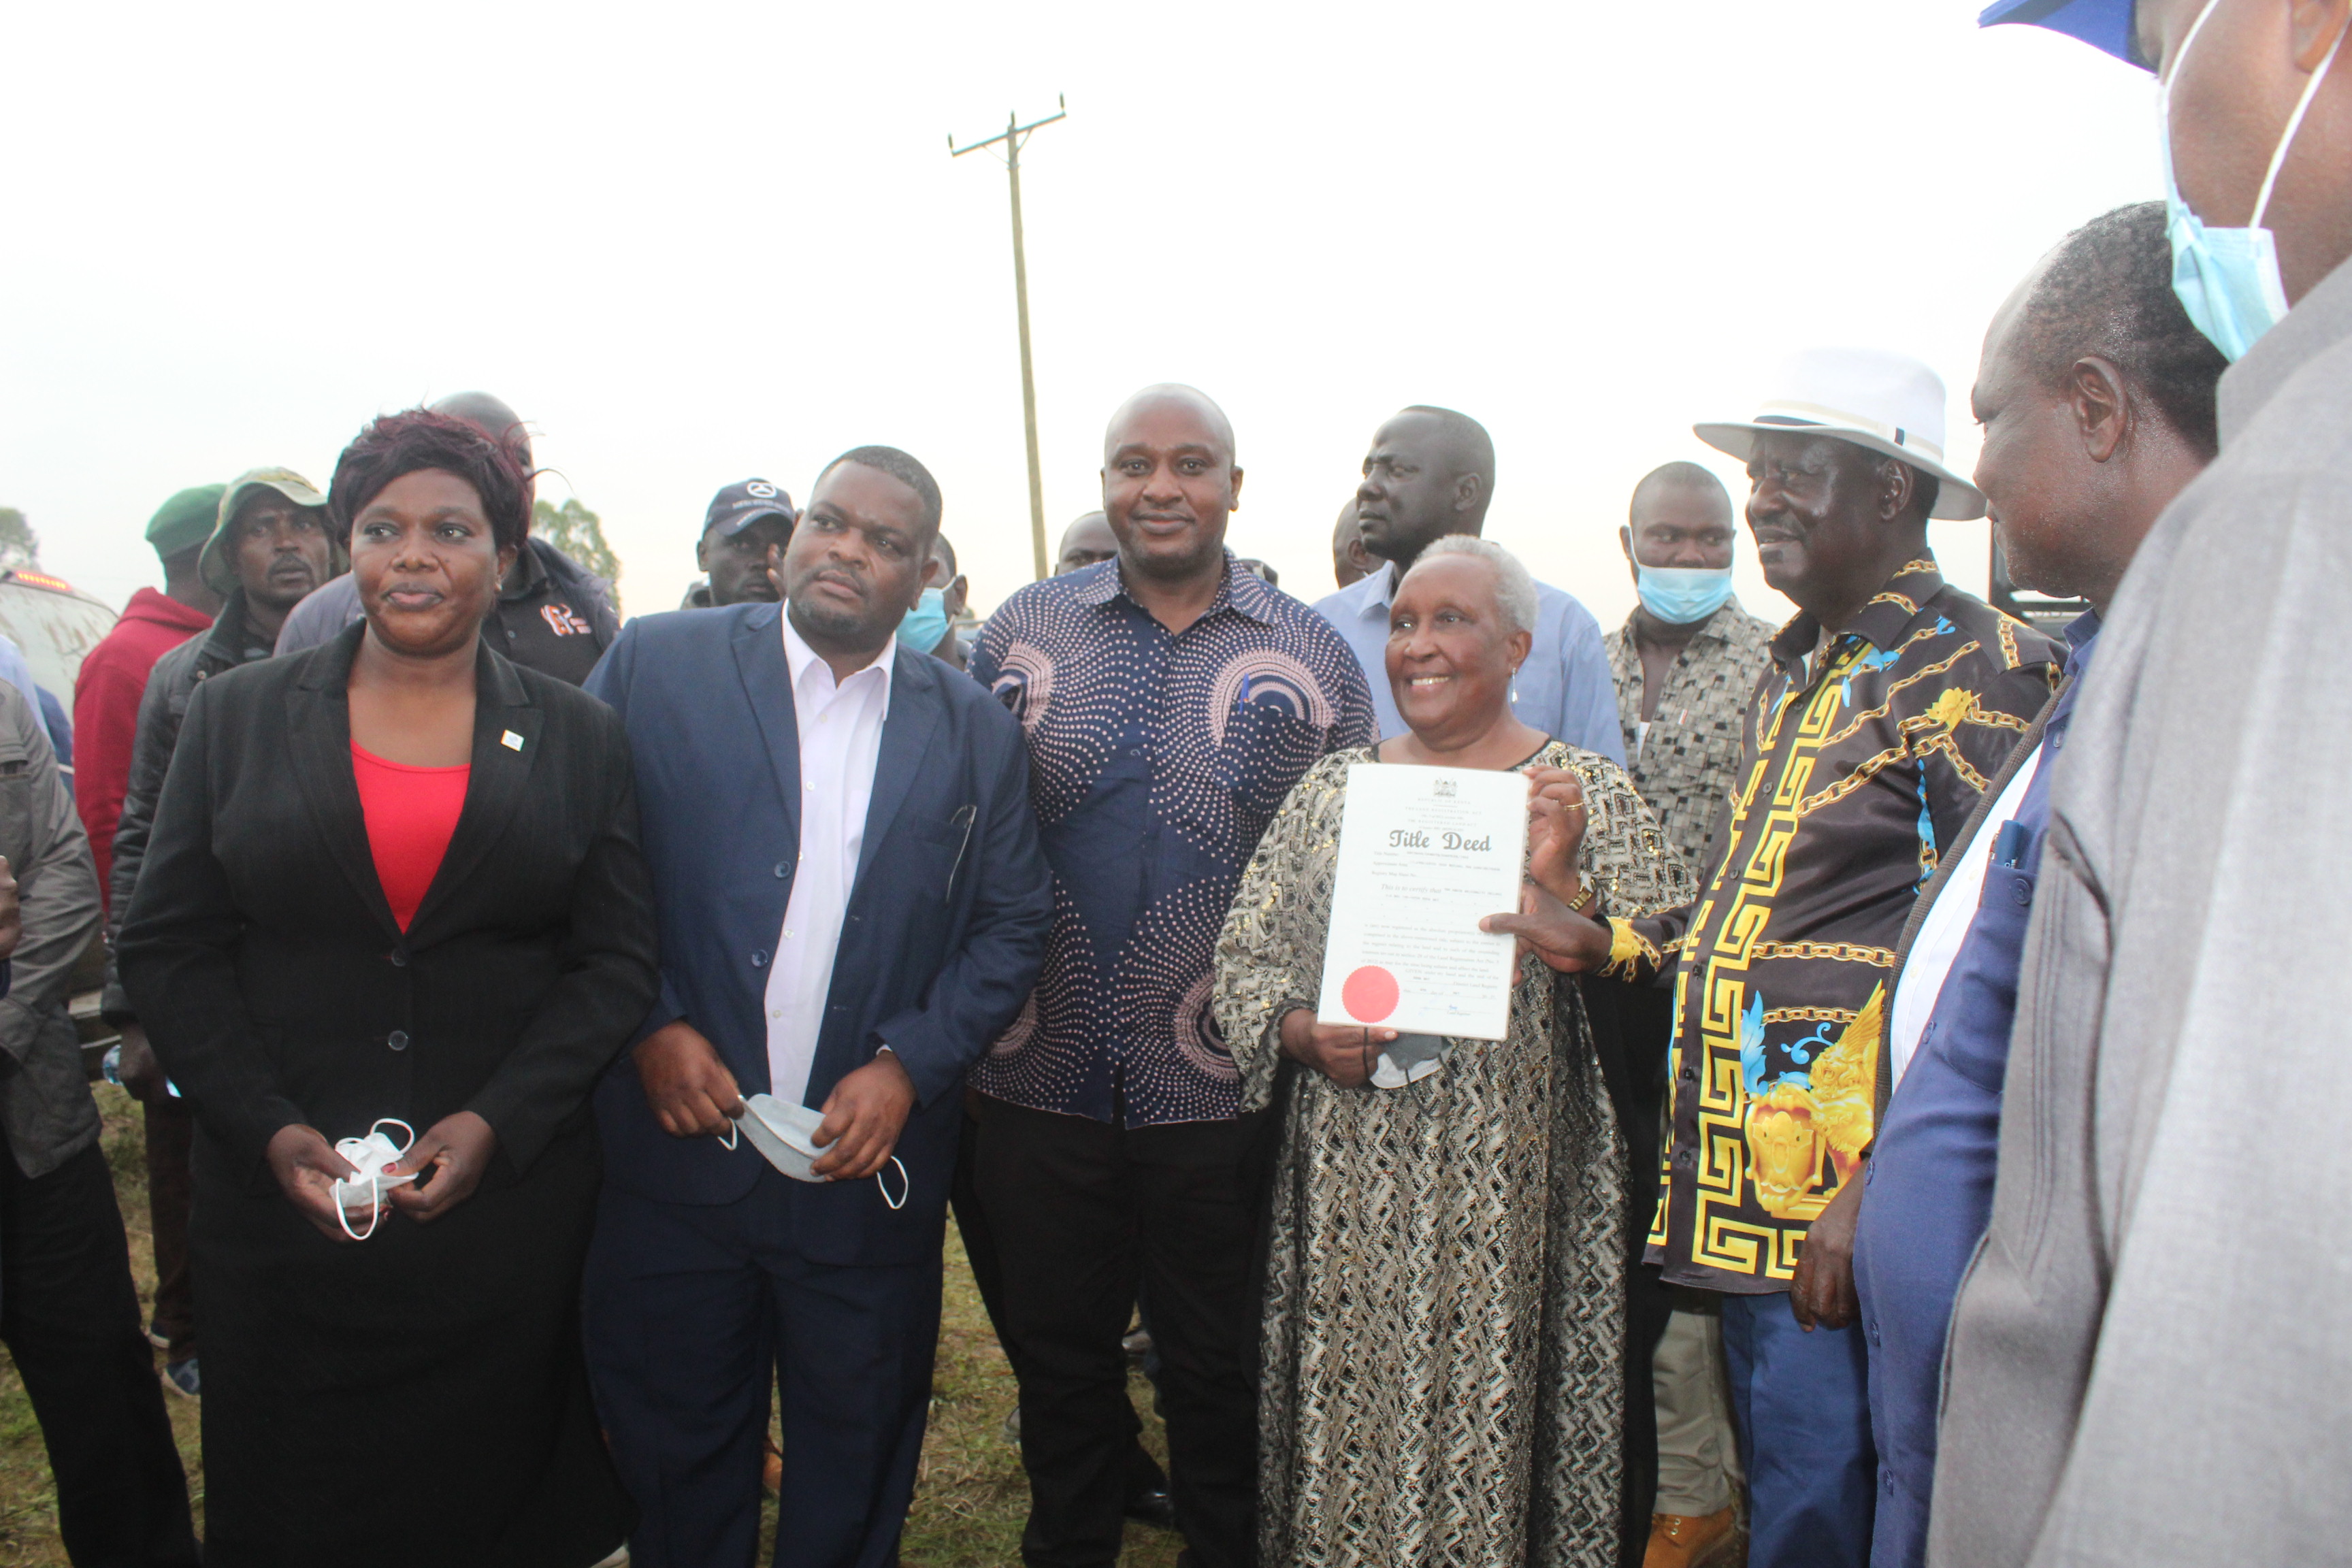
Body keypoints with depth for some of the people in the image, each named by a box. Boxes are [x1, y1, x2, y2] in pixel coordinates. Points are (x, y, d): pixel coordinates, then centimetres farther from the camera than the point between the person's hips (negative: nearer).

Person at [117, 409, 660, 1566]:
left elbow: (617, 961, -1)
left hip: (510, 1200, 0)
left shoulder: (578, 737, 2)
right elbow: (166, 947, 2)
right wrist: (269, 1131, -10)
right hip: (282, 1198, 1)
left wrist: (495, 1123, -13)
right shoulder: (235, 714, 4)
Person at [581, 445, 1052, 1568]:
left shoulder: (972, 729, 3)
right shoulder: (657, 663, -1)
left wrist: (909, 1064, -9)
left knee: (855, 1474, 16)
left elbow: (1012, 925, 3)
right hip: (677, 1152, 0)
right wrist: (648, 1024, -12)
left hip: (869, 1170, 1)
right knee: (677, 1467, 17)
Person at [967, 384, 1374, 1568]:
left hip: (1221, 1083, -1)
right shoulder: (1023, 630, 3)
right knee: (1056, 1360, 18)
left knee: (1217, 1373, 16)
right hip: (1043, 1079, 2)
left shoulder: (1310, 657, 0)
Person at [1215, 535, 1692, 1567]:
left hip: (1508, 1200, -2)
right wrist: (1300, 1033, -8)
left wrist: (1562, 884, -19)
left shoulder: (1591, 795, 2)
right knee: (1346, 1421, 10)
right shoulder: (1334, 785, 10)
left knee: (1487, 1421, 5)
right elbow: (1245, 953, 11)